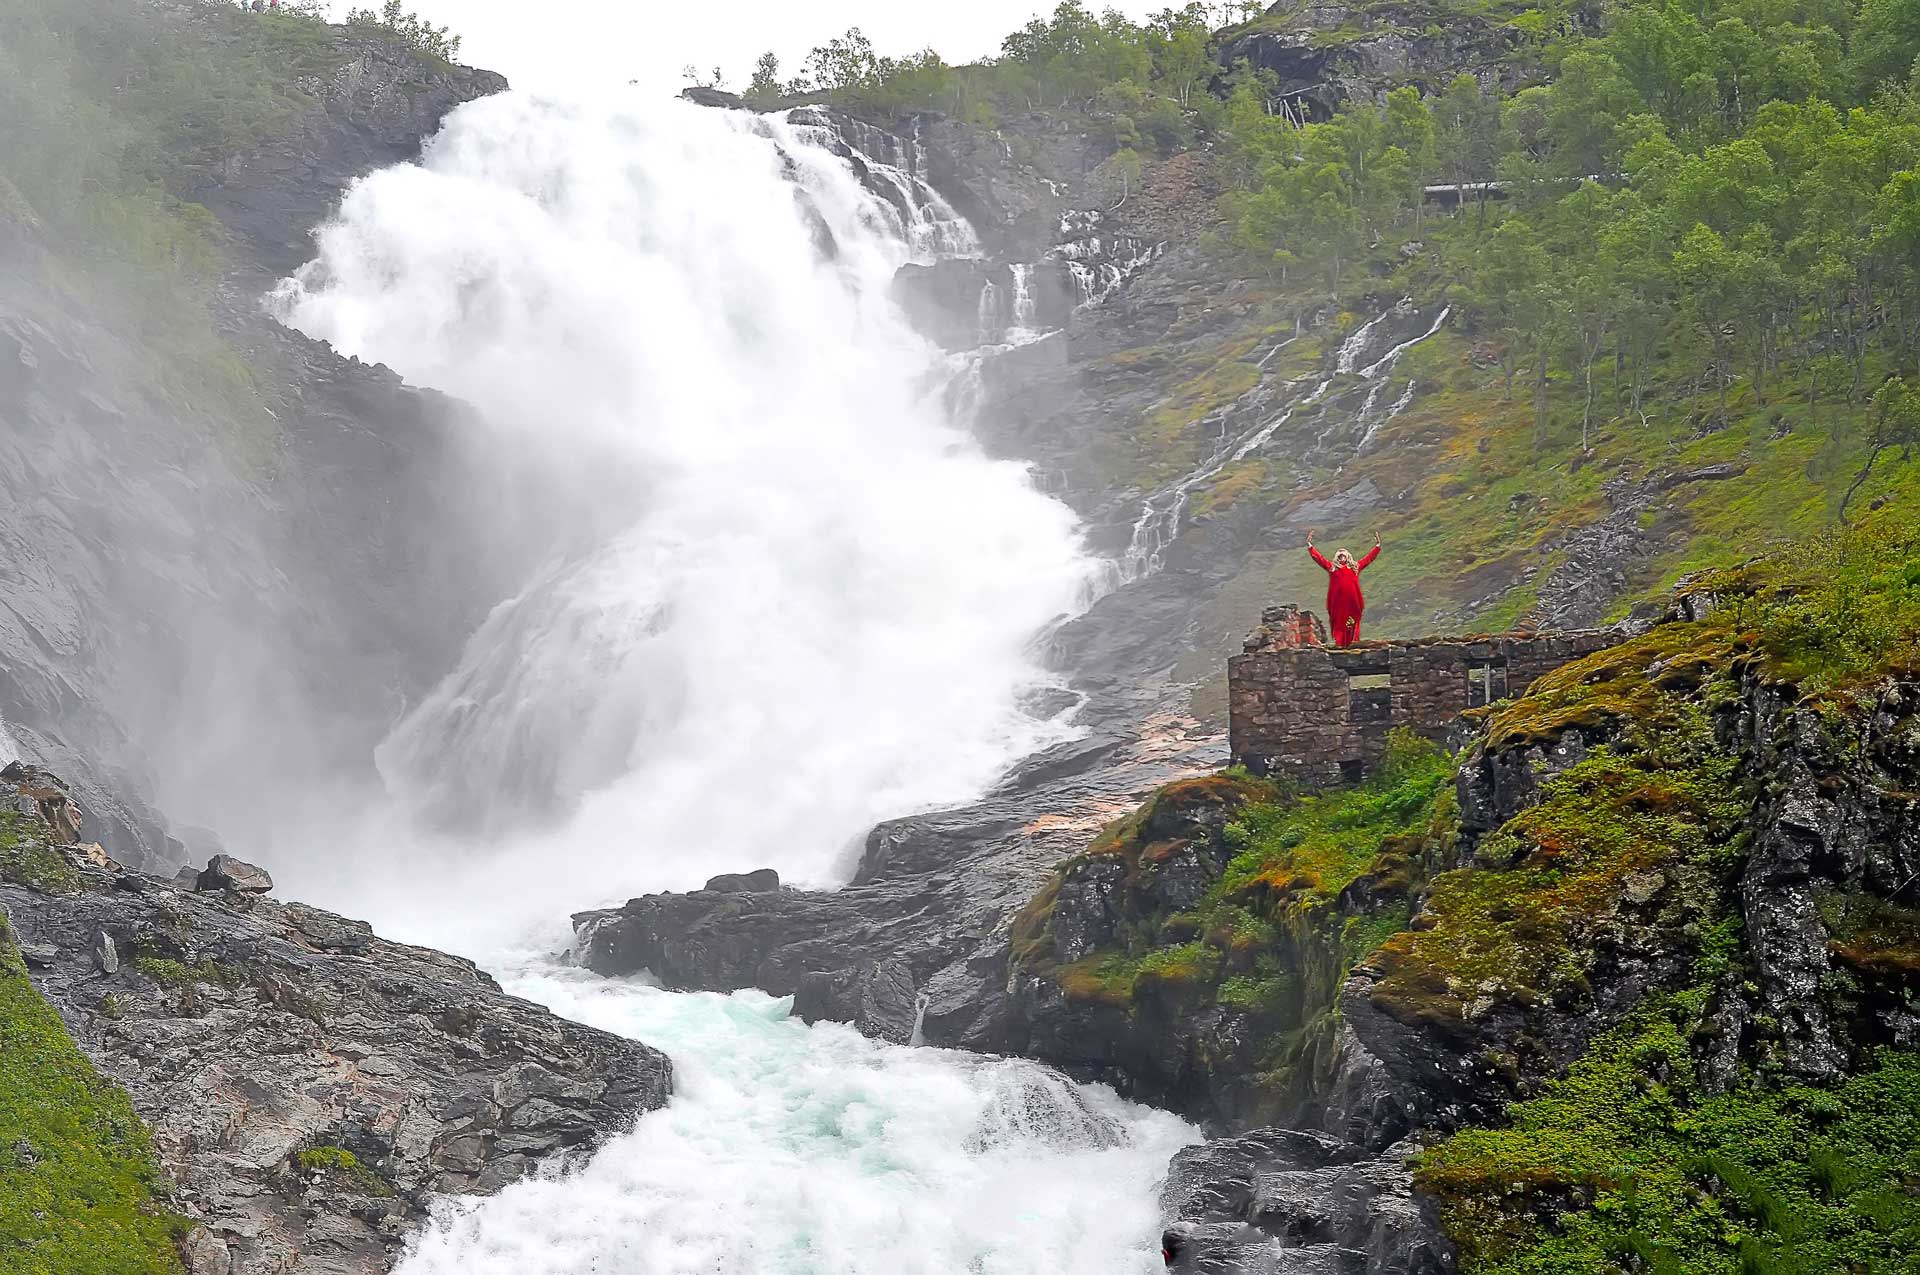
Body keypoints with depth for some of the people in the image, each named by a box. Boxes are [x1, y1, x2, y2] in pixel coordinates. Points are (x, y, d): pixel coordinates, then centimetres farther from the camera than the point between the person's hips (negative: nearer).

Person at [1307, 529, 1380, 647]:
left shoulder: (1355, 567, 18)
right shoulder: (1331, 567, 15)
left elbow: (1369, 558, 23)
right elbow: (1318, 558, 13)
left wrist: (1377, 546, 22)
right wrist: (1309, 545, 8)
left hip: (1352, 600, 1)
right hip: (1338, 600, -1)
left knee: (1352, 624, -2)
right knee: (1338, 623, -4)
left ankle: (1352, 645, -2)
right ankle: (1339, 645, -6)